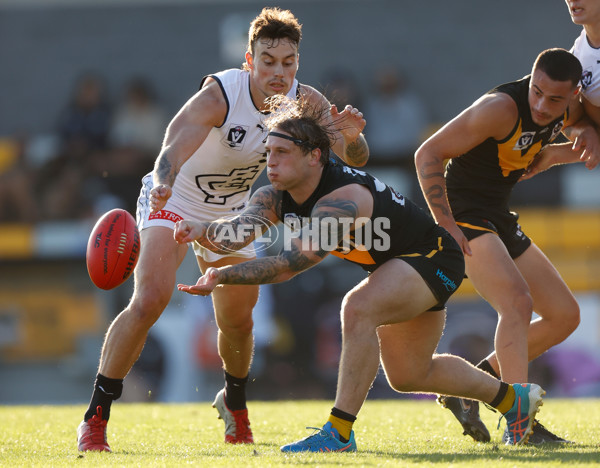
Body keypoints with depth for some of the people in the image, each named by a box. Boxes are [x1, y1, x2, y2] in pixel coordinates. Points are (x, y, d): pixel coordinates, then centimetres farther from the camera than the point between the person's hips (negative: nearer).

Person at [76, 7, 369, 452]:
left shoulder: (306, 102, -15)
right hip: (172, 201, -5)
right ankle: (95, 419, -17)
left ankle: (235, 402, 40)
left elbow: (355, 159, -13)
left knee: (237, 320, 7)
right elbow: (179, 140, -49)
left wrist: (350, 136, -38)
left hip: (230, 214, 5)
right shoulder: (220, 94, -32)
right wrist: (163, 182, -71)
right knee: (150, 299, -24)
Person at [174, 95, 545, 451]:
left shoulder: (341, 201, -37)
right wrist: (202, 231, -50)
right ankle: (513, 398, 41)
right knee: (407, 376, 20)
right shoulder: (275, 197, -13)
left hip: (432, 257, -10)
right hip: (395, 266, 10)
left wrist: (222, 276, -48)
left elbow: (291, 264, -44)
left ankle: (340, 434, -32)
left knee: (358, 308, -36)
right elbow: (239, 231, -29)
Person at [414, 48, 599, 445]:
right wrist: (446, 226, -26)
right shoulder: (502, 107, -25)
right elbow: (428, 153, -22)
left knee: (565, 316, 9)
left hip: (499, 219, 9)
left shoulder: (567, 105, -1)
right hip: (464, 217, -9)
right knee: (518, 302, -29)